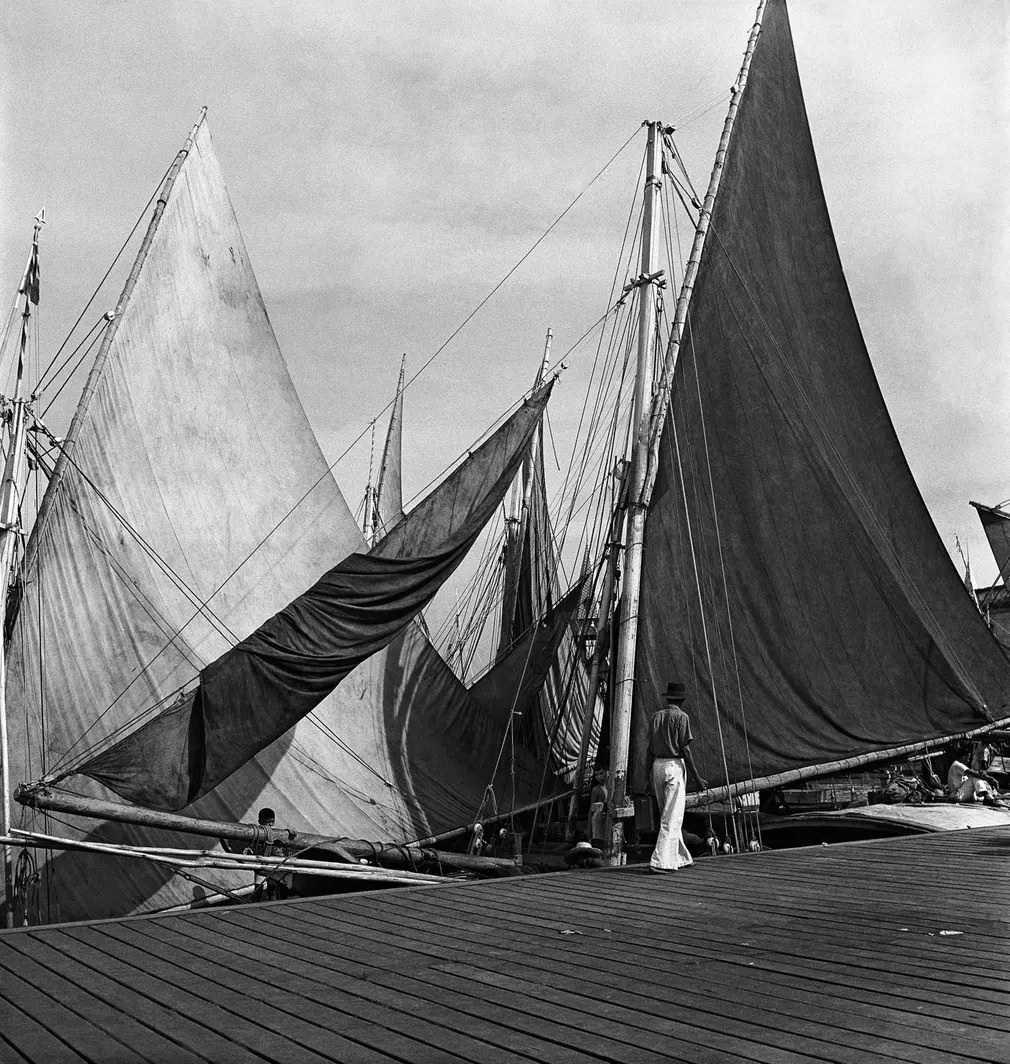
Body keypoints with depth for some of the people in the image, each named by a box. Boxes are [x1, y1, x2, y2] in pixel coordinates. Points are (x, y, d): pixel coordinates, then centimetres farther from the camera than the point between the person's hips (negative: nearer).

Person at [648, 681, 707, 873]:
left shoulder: (655, 716, 11)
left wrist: (651, 777, 19)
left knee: (668, 815, 15)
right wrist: (697, 778, -7)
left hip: (657, 765, 7)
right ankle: (660, 861, -11)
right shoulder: (681, 717, -7)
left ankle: (681, 858, 24)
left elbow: (650, 749, 12)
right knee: (672, 817, -5)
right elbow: (685, 750, -11)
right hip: (674, 765, -7)